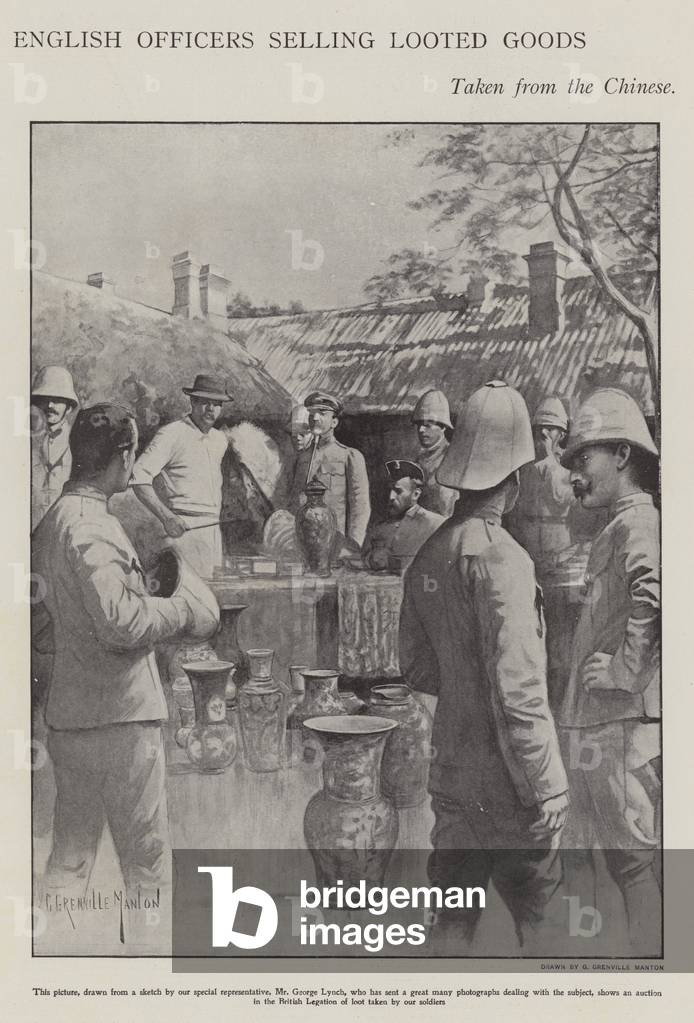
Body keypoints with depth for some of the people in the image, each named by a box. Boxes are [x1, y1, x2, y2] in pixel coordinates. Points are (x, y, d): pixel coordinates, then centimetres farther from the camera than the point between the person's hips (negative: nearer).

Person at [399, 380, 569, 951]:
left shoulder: (428, 556, 5)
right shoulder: (499, 556, -19)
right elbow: (516, 690, -22)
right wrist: (545, 790, -16)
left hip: (451, 770, 7)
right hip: (504, 779, -7)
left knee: (453, 915, 17)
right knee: (542, 915, 9)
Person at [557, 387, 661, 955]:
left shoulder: (637, 522, -13)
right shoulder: (621, 528, 18)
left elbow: (653, 592, -34)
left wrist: (625, 669, -26)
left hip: (624, 723, -10)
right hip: (602, 724, 10)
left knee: (639, 863, -3)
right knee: (628, 864, 18)